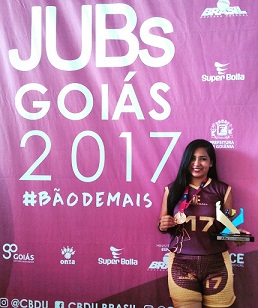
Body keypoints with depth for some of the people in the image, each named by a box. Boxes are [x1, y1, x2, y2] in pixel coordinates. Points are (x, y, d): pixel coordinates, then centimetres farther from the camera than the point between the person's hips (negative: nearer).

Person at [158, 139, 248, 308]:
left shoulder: (223, 190, 2)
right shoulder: (173, 189, 3)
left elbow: (229, 226, 7)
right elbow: (161, 225, 11)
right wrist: (163, 225, -11)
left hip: (217, 263, 0)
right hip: (181, 263, 0)